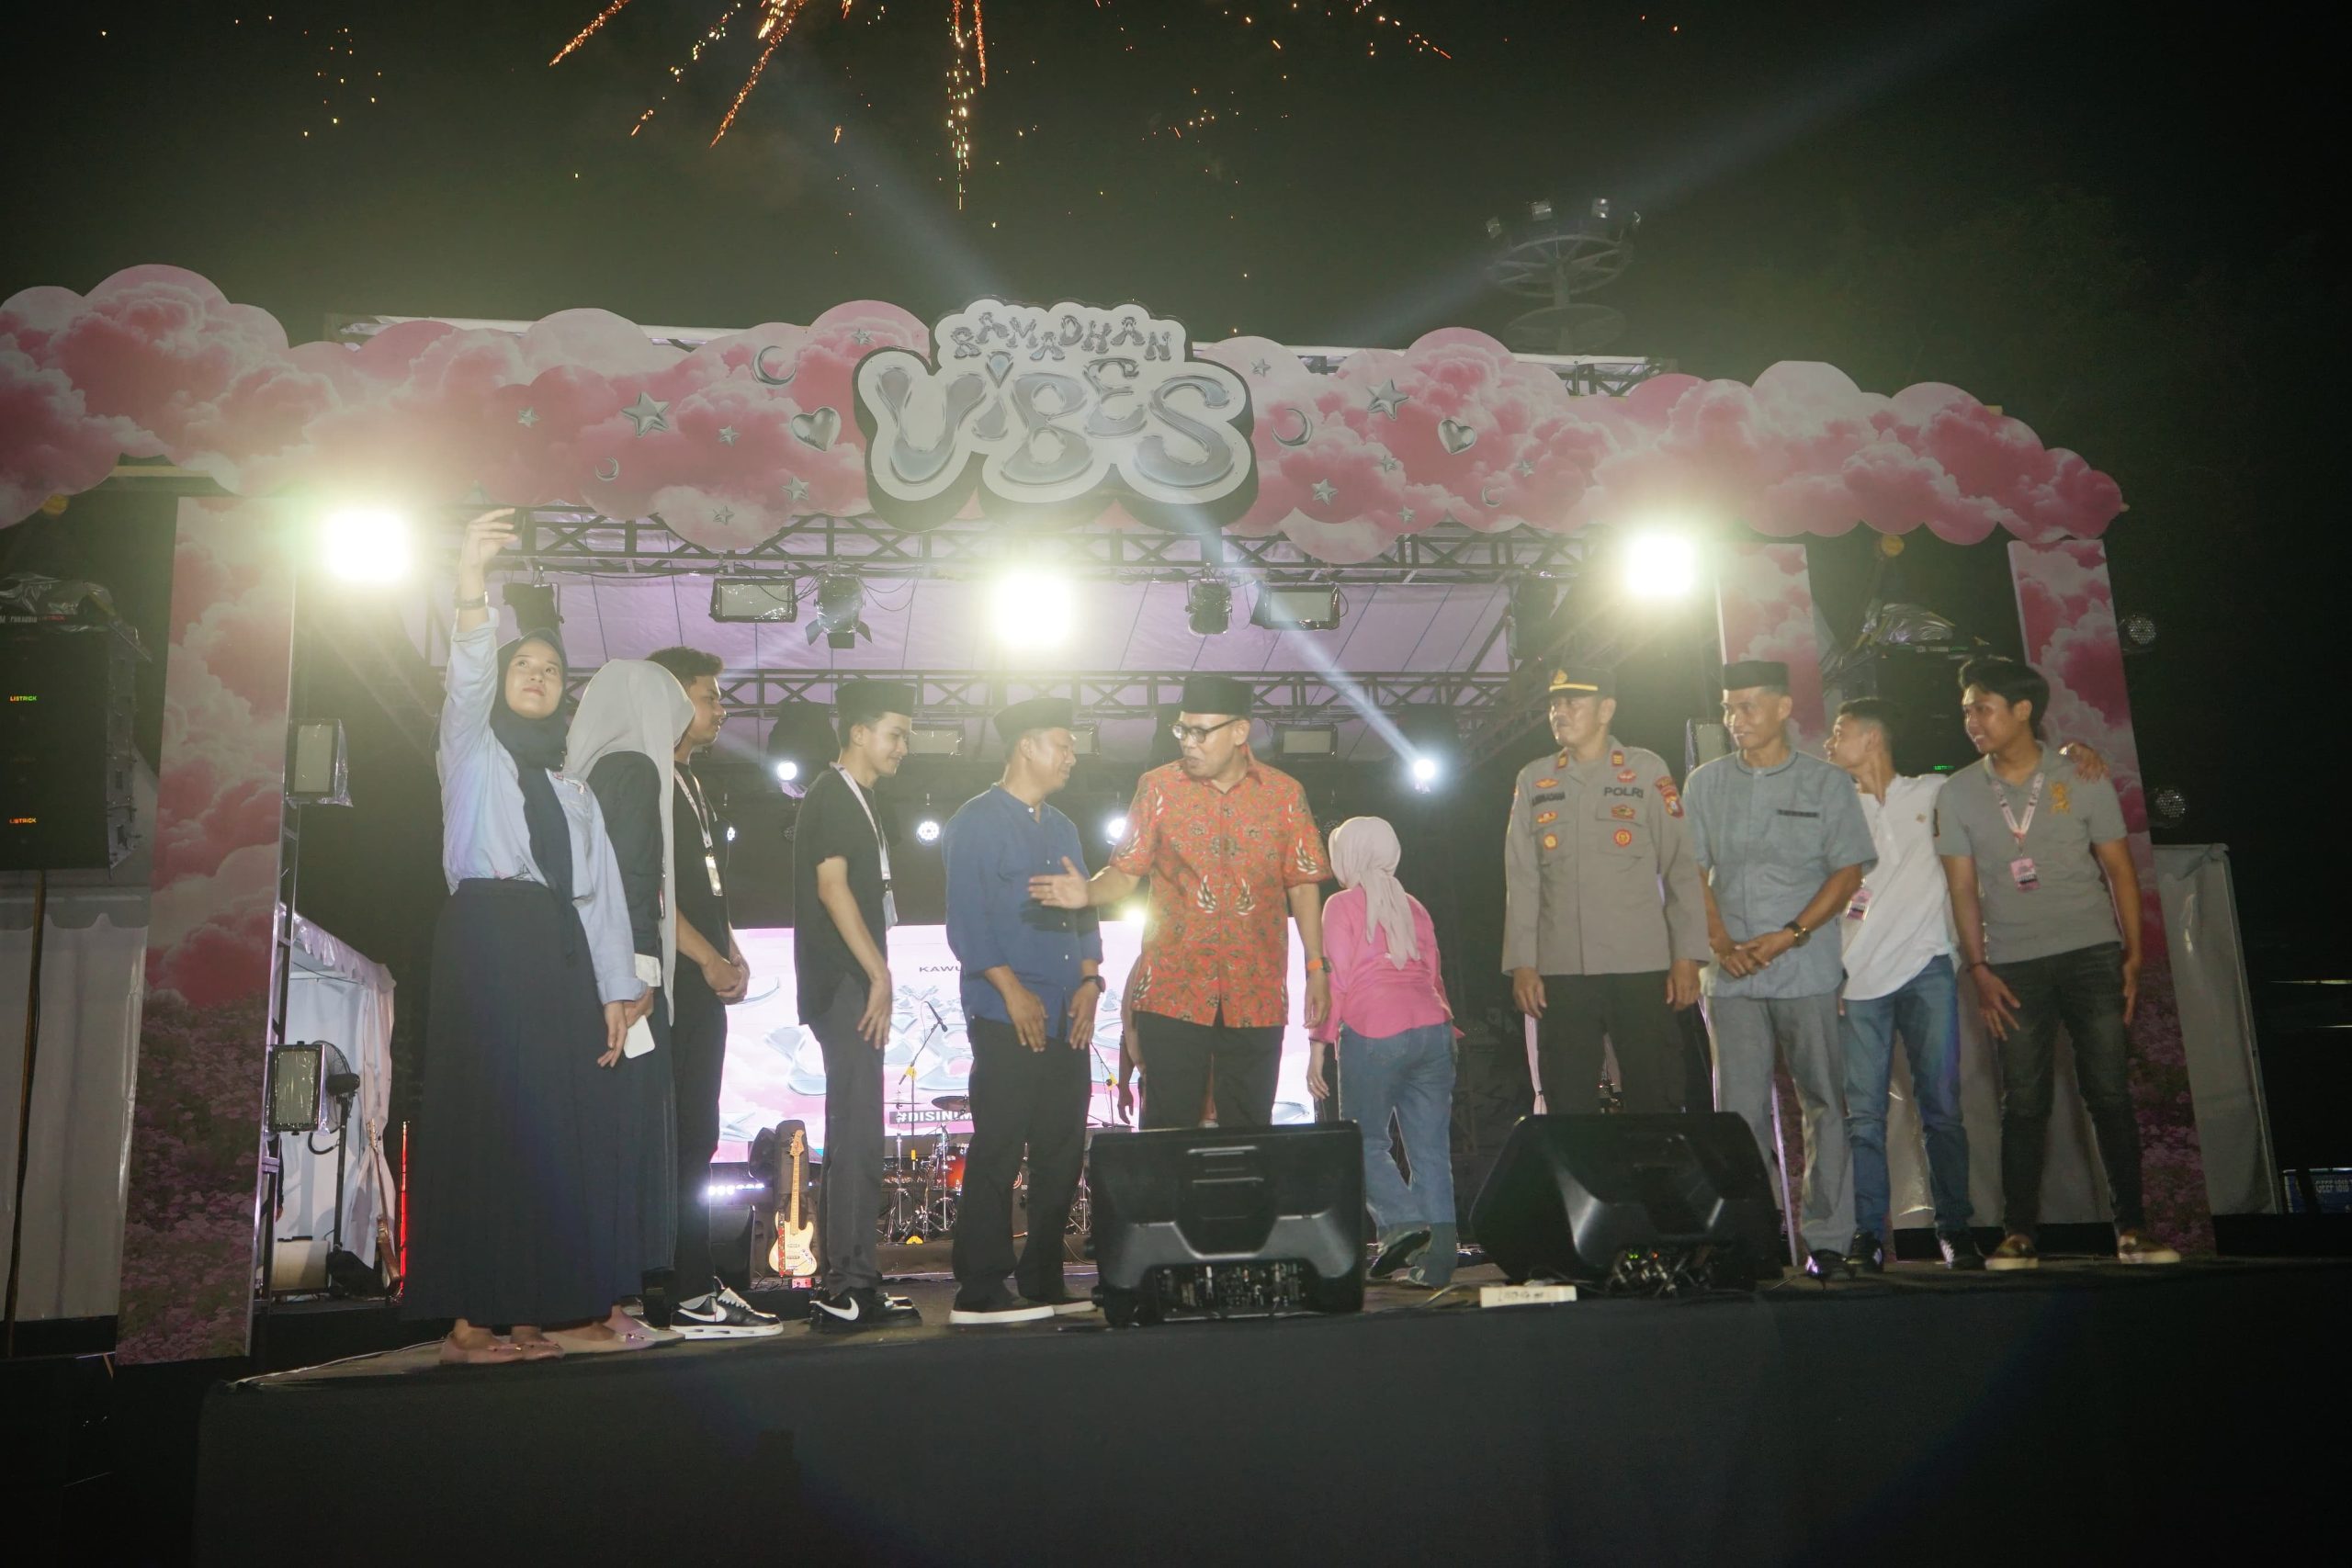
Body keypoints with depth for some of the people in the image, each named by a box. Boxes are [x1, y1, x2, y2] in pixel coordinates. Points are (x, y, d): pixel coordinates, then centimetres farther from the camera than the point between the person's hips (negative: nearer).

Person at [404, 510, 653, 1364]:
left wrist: (615, 989, 5)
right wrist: (471, 597, -28)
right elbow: (466, 684, -10)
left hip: (559, 950, 5)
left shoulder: (574, 791, 25)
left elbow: (602, 894, 17)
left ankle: (553, 1311, -1)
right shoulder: (472, 751, 12)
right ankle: (470, 1319, -12)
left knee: (566, 1127, -2)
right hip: (486, 940, -5)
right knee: (485, 1121, -11)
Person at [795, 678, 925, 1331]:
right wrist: (880, 976, -19)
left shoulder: (856, 800, 21)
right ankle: (849, 1289, -10)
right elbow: (831, 886, -18)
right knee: (858, 1136, -11)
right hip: (845, 987, -10)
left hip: (857, 987, 10)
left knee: (853, 1137, 11)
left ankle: (846, 1283, 16)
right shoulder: (832, 795, -8)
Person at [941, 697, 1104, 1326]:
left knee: (1062, 1151, 8)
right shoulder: (977, 821, -3)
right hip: (1006, 1016, -7)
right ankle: (979, 1293, 0)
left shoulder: (1063, 828, 20)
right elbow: (966, 920, -10)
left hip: (1068, 1017, 8)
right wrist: (1013, 991, -15)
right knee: (997, 1152, -6)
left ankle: (1043, 1284, 17)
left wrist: (1088, 980, 5)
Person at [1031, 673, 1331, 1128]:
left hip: (1257, 998, 1)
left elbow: (1302, 884, 8)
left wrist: (1316, 966, 3)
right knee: (1166, 1132, 2)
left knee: (1248, 1132, 8)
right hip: (1172, 994, 0)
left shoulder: (1285, 794, 4)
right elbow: (1127, 872, 3)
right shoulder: (1158, 787, 3)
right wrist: (1088, 892, -18)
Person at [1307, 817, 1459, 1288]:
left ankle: (1403, 1221, -14)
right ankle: (1437, 1263, 2)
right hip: (1433, 1030, 5)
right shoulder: (1413, 907, 21)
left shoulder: (1342, 905, 6)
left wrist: (1320, 1046, -1)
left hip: (1375, 1033, -5)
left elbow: (1336, 979, -1)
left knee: (1365, 1141, 6)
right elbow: (1434, 977, 19)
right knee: (1431, 1151, 4)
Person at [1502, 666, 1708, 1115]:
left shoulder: (1647, 770, 4)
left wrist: (1687, 957, -5)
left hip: (1641, 967, -2)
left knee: (1655, 1103, 1)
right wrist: (1521, 963, 2)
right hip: (1560, 972, 2)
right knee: (1567, 1106, 5)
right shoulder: (1534, 779, 11)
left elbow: (1680, 866, 2)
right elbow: (1521, 880, 9)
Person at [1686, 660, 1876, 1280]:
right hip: (1732, 974, 2)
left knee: (1825, 1105, 1)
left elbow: (1849, 871, 1)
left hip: (1807, 969, -2)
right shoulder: (1706, 784, 11)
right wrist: (1721, 942, -6)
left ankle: (1828, 1240, 8)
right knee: (1739, 1110, 0)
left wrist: (1789, 935, -11)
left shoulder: (1826, 783, 5)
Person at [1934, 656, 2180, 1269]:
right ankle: (2020, 1235, 7)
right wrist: (1978, 970, -2)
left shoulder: (2081, 779, 3)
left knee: (2110, 1093, -1)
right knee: (2023, 1103, 1)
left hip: (2091, 954, -1)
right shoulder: (1958, 794, 5)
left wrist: (2133, 955, 0)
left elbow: (2119, 870, 5)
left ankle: (2131, 1228, 8)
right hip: (2013, 967, 1)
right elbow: (1963, 887, 5)